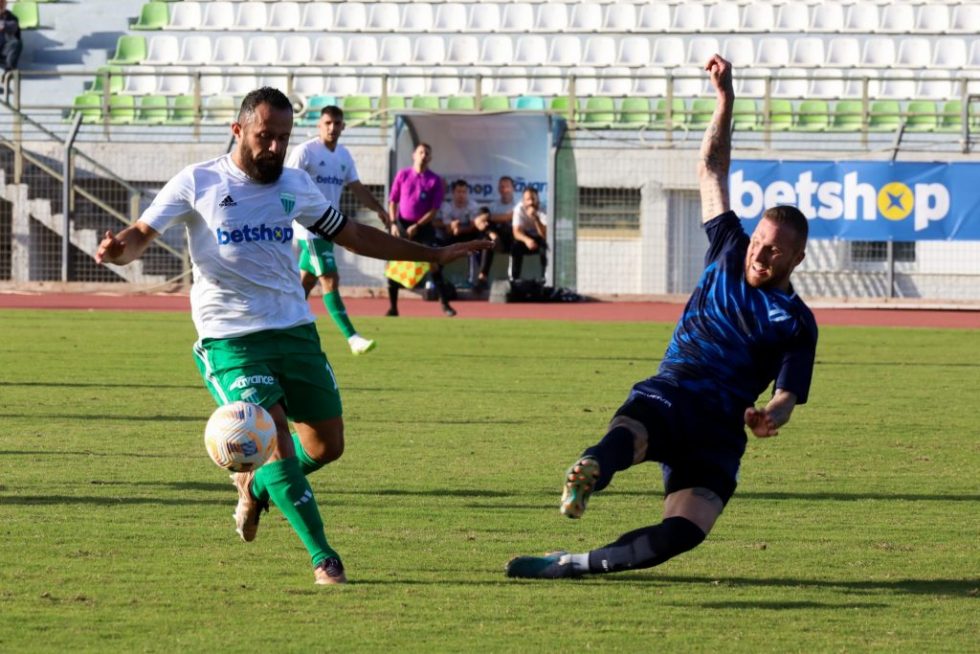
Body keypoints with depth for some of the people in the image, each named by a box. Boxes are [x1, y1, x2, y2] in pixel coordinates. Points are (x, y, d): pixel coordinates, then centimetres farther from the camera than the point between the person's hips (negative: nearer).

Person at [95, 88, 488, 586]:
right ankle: (322, 558, -12)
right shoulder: (197, 184, -3)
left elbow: (353, 235, 21)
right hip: (231, 340, -5)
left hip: (295, 330, 5)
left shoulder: (294, 185, 10)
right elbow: (141, 235, -3)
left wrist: (432, 255, 21)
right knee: (276, 440, -17)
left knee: (327, 445, 5)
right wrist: (119, 248, -29)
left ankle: (254, 484, 35)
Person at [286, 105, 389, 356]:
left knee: (306, 281, 12)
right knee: (330, 280, -13)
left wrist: (378, 208, 5)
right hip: (310, 228, -8)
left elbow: (357, 187, 17)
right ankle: (353, 338, -18)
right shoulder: (305, 152, -11)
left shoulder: (344, 155, 12)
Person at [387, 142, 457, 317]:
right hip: (402, 224, 1)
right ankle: (392, 307, 2)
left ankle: (444, 304, -5)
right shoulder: (403, 175, 4)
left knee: (433, 262, -10)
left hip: (424, 226, -1)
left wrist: (417, 226, -12)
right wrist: (393, 223, -4)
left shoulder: (435, 181, -2)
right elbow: (393, 201, 7)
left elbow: (434, 209, -4)